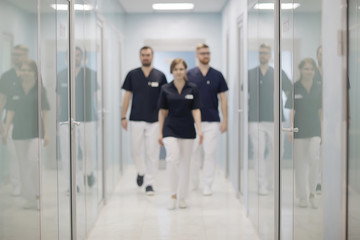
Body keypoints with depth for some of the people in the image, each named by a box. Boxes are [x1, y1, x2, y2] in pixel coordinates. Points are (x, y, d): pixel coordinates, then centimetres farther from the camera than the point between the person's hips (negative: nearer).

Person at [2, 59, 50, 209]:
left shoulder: (40, 90, -3)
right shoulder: (16, 91, 6)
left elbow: (45, 112, -3)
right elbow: (11, 112, 9)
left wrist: (46, 133, -6)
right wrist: (6, 130, 2)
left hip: (35, 131, -4)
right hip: (19, 132, 4)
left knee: (33, 160, -18)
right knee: (24, 165, 6)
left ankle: (38, 193, 0)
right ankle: (30, 198, 15)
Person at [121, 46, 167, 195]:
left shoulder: (160, 76, 2)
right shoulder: (132, 75, 4)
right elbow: (127, 96, 5)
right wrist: (123, 117, 0)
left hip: (154, 120, -1)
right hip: (136, 120, 1)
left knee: (152, 152, -1)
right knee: (135, 151, 5)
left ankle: (149, 183, 7)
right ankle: (141, 171, 34)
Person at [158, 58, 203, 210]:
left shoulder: (192, 89, 1)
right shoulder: (166, 89, 1)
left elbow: (196, 110, -2)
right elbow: (162, 111, 5)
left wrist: (199, 129, -14)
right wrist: (160, 132, 4)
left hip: (187, 130, 1)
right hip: (170, 129, -1)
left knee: (185, 163, 6)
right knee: (172, 158, -21)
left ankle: (182, 197, 17)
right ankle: (173, 194, -9)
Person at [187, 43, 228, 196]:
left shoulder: (217, 75, 5)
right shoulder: (189, 75, 4)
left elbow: (223, 98, 6)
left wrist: (225, 120, 0)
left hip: (212, 121, 0)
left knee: (210, 153, -2)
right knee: (194, 154, 6)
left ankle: (207, 186, 4)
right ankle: (193, 183, 22)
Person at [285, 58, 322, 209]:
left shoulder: (318, 88, 6)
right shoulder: (294, 88, -3)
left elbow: (320, 111, 10)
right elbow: (291, 111, -7)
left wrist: (322, 131, 9)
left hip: (314, 130, 2)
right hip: (299, 131, -2)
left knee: (314, 159, -14)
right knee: (300, 164, 4)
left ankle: (312, 193, 3)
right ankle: (302, 197, 16)